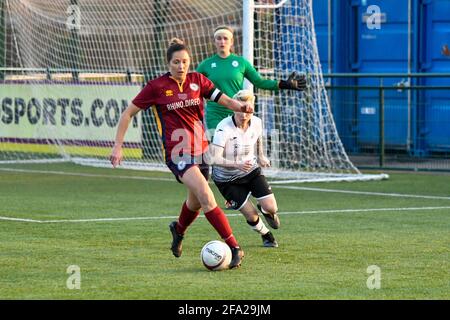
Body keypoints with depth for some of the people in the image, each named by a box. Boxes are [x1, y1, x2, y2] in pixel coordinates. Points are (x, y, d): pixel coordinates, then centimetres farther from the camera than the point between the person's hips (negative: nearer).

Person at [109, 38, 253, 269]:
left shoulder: (197, 80, 4)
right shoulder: (156, 87, -6)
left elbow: (224, 100, 0)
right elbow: (128, 113, 0)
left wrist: (241, 107, -22)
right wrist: (118, 146, -6)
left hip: (200, 150, 5)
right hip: (177, 153, -5)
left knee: (196, 201, 19)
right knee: (206, 196, -22)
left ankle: (179, 229, 53)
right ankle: (234, 248, -23)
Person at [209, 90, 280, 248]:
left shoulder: (256, 122, -13)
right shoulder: (224, 128, -30)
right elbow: (214, 159, -37)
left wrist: (260, 156, 3)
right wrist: (237, 165, -48)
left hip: (251, 171, 4)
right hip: (227, 178, -4)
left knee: (271, 208, -8)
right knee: (251, 215, -8)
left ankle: (265, 211, 32)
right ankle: (266, 235, 27)